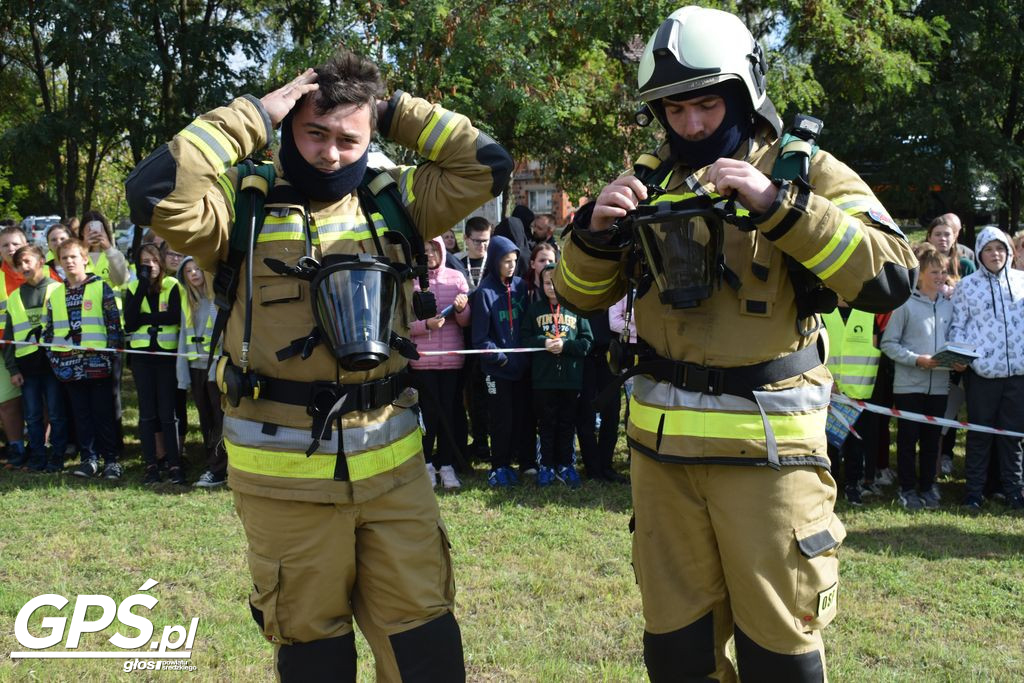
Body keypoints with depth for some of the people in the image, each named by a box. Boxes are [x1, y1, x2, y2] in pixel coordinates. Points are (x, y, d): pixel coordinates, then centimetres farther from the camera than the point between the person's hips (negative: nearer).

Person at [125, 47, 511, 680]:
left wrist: (396, 110, 0)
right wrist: (254, 114, -15)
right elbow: (154, 193, -21)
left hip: (392, 462, 3)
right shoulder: (247, 202, -4)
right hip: (286, 472, -2)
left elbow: (488, 164, 3)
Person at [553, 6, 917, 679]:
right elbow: (583, 294, 12)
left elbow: (890, 277, -16)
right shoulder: (652, 180, 10)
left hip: (766, 446, -4)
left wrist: (777, 204, -24)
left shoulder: (805, 172, -2)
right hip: (662, 444, 4)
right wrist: (596, 230, -9)